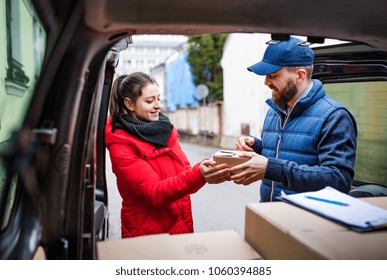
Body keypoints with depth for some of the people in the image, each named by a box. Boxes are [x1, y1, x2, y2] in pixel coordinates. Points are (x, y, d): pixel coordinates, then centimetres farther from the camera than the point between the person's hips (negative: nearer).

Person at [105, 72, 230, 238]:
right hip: (146, 235, -5)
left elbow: (184, 173, -2)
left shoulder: (166, 130, 5)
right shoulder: (121, 146, -15)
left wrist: (208, 173, -24)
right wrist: (198, 175, -36)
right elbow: (155, 193, -22)